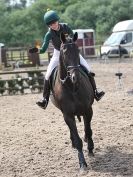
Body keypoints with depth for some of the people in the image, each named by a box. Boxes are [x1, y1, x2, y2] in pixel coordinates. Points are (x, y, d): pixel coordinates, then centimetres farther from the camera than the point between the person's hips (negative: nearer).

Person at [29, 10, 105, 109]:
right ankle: (45, 99, -8)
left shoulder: (65, 27, -19)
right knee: (48, 75, -15)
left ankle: (95, 92, -1)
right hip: (58, 54, -1)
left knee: (88, 69, -10)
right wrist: (36, 50, -46)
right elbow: (43, 50, -26)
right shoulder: (49, 34, -21)